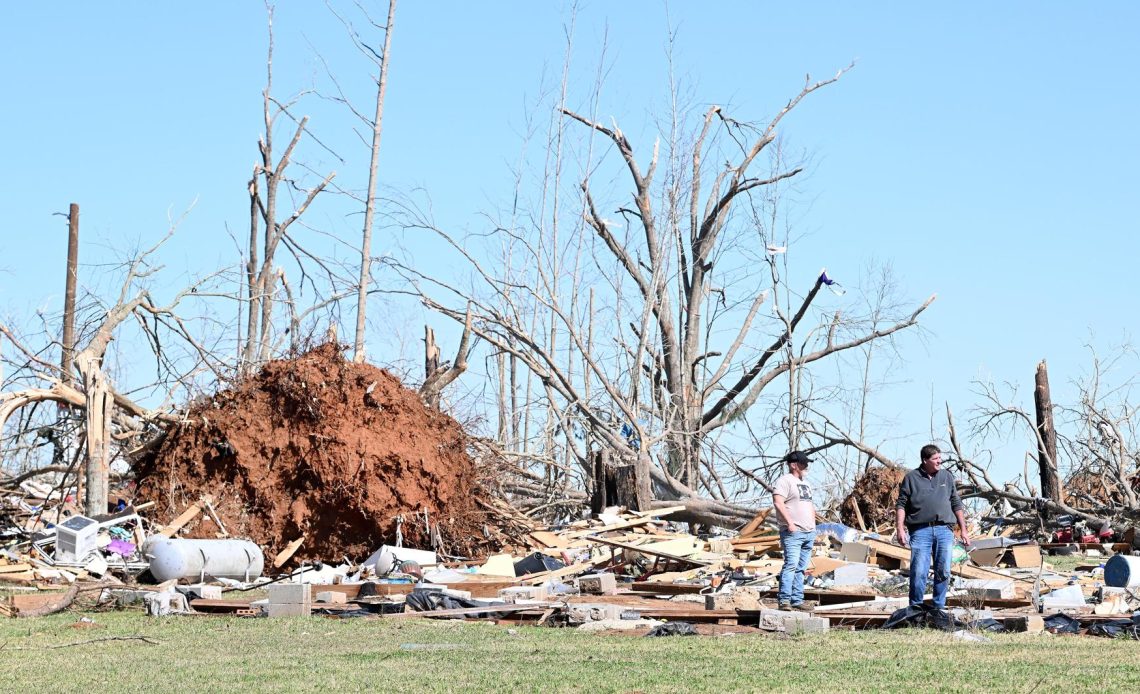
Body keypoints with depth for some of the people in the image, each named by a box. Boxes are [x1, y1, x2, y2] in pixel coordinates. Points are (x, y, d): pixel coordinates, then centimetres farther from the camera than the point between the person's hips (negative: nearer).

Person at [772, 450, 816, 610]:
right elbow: (778, 502, -18)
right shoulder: (785, 481, -6)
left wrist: (813, 524, 19)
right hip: (793, 532, -9)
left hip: (809, 532, 9)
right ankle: (784, 600, -18)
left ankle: (797, 600, 9)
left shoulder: (806, 483, 23)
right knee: (791, 565, -16)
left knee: (801, 568, 8)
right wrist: (790, 522, -22)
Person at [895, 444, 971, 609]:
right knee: (918, 572, -8)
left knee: (943, 571, 3)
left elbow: (957, 505, 18)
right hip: (920, 531, -3)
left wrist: (963, 530, 13)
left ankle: (939, 607, 12)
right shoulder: (911, 478, 6)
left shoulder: (946, 477, 15)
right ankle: (915, 608, 1)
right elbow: (901, 505, 4)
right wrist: (900, 529, -7)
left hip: (944, 530, 3)